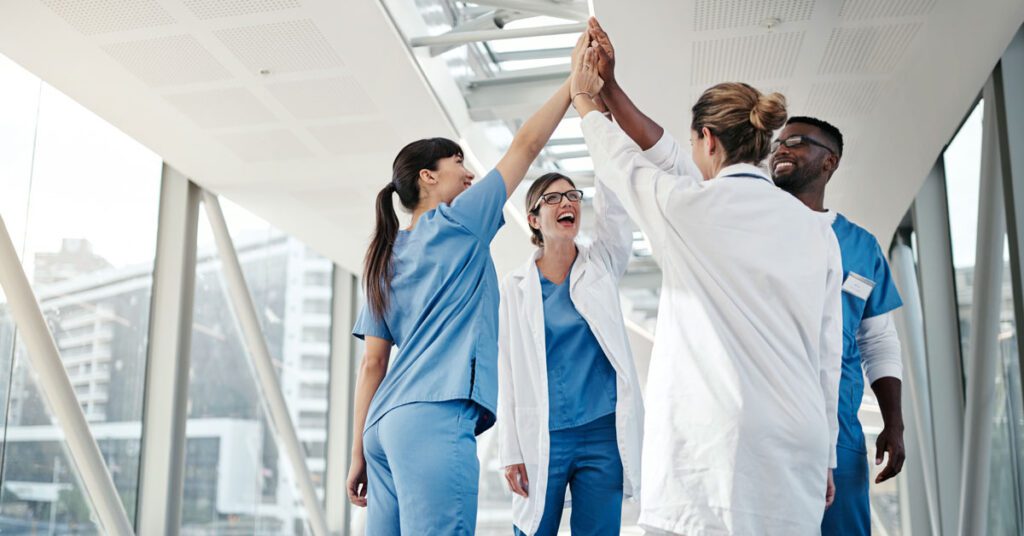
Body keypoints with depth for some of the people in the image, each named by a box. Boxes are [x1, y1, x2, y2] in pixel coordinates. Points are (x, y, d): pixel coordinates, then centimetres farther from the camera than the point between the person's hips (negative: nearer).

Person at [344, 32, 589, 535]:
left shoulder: (387, 257, 22)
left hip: (387, 420, 9)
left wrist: (360, 452, 17)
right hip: (434, 415, -8)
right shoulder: (458, 223, 5)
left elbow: (373, 363, 18)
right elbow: (526, 146, 8)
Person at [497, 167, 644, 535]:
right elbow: (507, 374, 2)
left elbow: (614, 205, -9)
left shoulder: (601, 266, 7)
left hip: (603, 433, 1)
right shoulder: (515, 287, 4)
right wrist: (510, 451, -3)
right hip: (540, 439, 0)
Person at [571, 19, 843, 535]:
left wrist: (584, 99, 31)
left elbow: (620, 162, 13)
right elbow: (829, 354, 14)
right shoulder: (818, 230, 10)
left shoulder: (691, 206, -5)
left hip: (719, 443, -6)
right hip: (797, 450, 6)